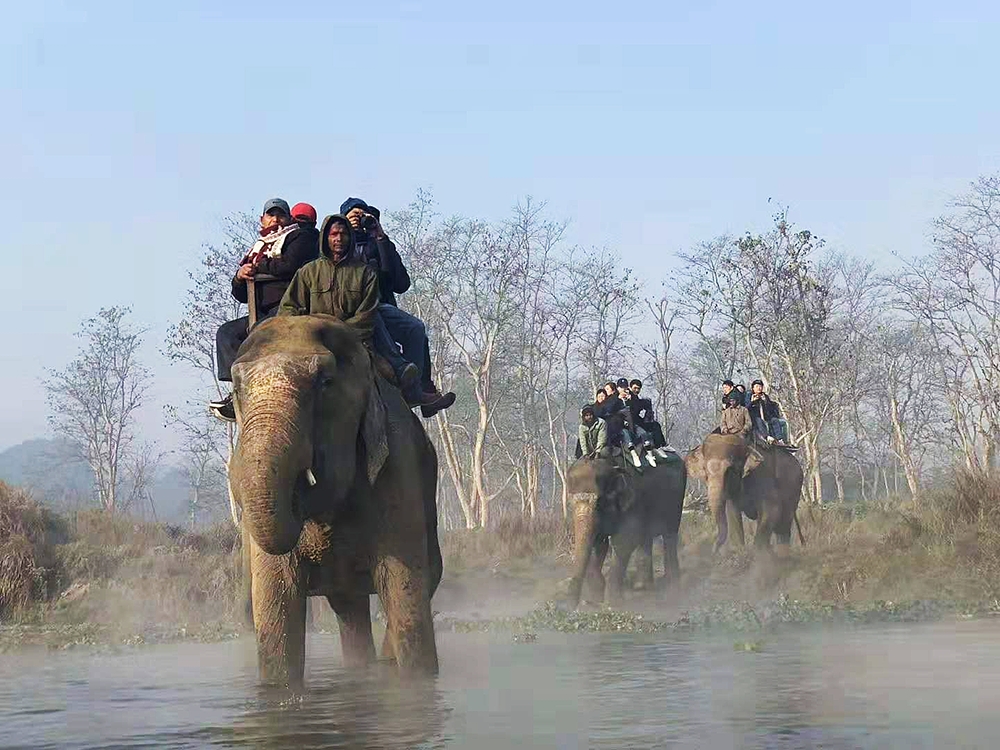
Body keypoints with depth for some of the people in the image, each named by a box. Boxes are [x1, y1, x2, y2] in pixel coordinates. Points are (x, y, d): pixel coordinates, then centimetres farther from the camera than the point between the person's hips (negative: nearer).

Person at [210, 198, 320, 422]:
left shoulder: (300, 237, 9)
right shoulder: (260, 248, 29)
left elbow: (290, 266, -14)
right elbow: (241, 295, 24)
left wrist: (258, 267, 1)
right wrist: (240, 277, 1)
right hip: (265, 312, 8)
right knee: (227, 332, -7)